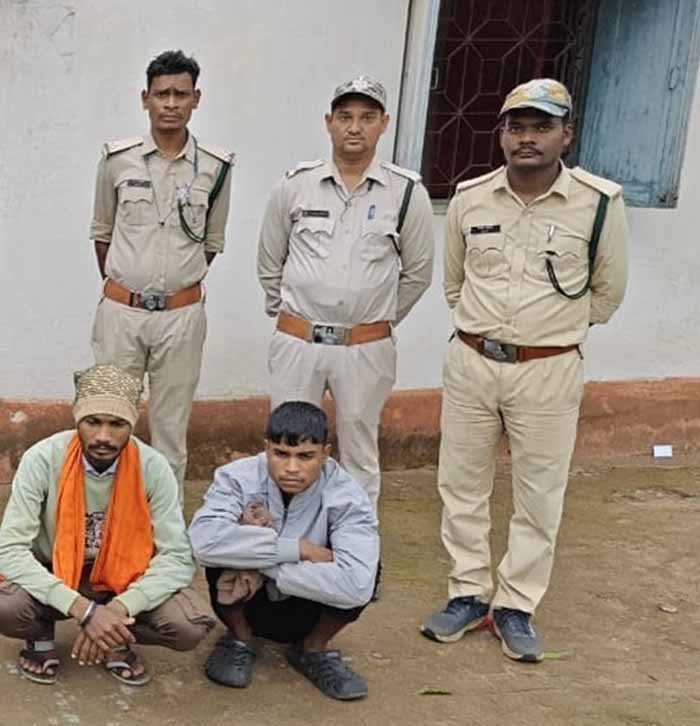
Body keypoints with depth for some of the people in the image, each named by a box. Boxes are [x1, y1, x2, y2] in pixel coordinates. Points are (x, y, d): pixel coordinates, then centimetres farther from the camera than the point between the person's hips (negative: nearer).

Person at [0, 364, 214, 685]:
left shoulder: (153, 467, -19)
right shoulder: (42, 460, -23)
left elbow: (178, 556, -18)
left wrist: (119, 608, -34)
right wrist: (82, 609, -36)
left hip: (123, 578, 1)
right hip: (53, 577, -1)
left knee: (190, 627, -26)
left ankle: (118, 640, 7)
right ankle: (41, 636, 4)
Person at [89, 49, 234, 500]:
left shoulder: (215, 167, -3)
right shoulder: (117, 159, -2)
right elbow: (102, 233, 11)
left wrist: (178, 285, 12)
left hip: (182, 315, 0)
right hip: (120, 311, 0)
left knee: (172, 425, 10)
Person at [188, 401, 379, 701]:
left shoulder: (347, 497, -23)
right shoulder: (238, 478, -21)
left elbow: (357, 585, -38)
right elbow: (203, 539, -41)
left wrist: (263, 565, -36)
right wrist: (298, 549, -38)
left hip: (308, 611, 0)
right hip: (249, 605, 0)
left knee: (366, 564, -28)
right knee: (229, 546, -30)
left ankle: (313, 649, 0)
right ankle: (239, 639, 0)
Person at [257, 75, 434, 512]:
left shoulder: (408, 193, -3)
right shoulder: (295, 186, 0)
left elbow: (417, 273, 8)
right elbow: (270, 263, 12)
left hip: (366, 349, -1)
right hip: (297, 343, 1)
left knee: (360, 456, 11)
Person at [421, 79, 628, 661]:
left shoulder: (600, 203, -10)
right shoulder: (470, 199, -2)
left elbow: (608, 292, 4)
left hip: (548, 372, -2)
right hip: (471, 362, 3)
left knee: (539, 494, 8)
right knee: (462, 485, 11)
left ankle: (516, 606, 23)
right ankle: (469, 594, 27)